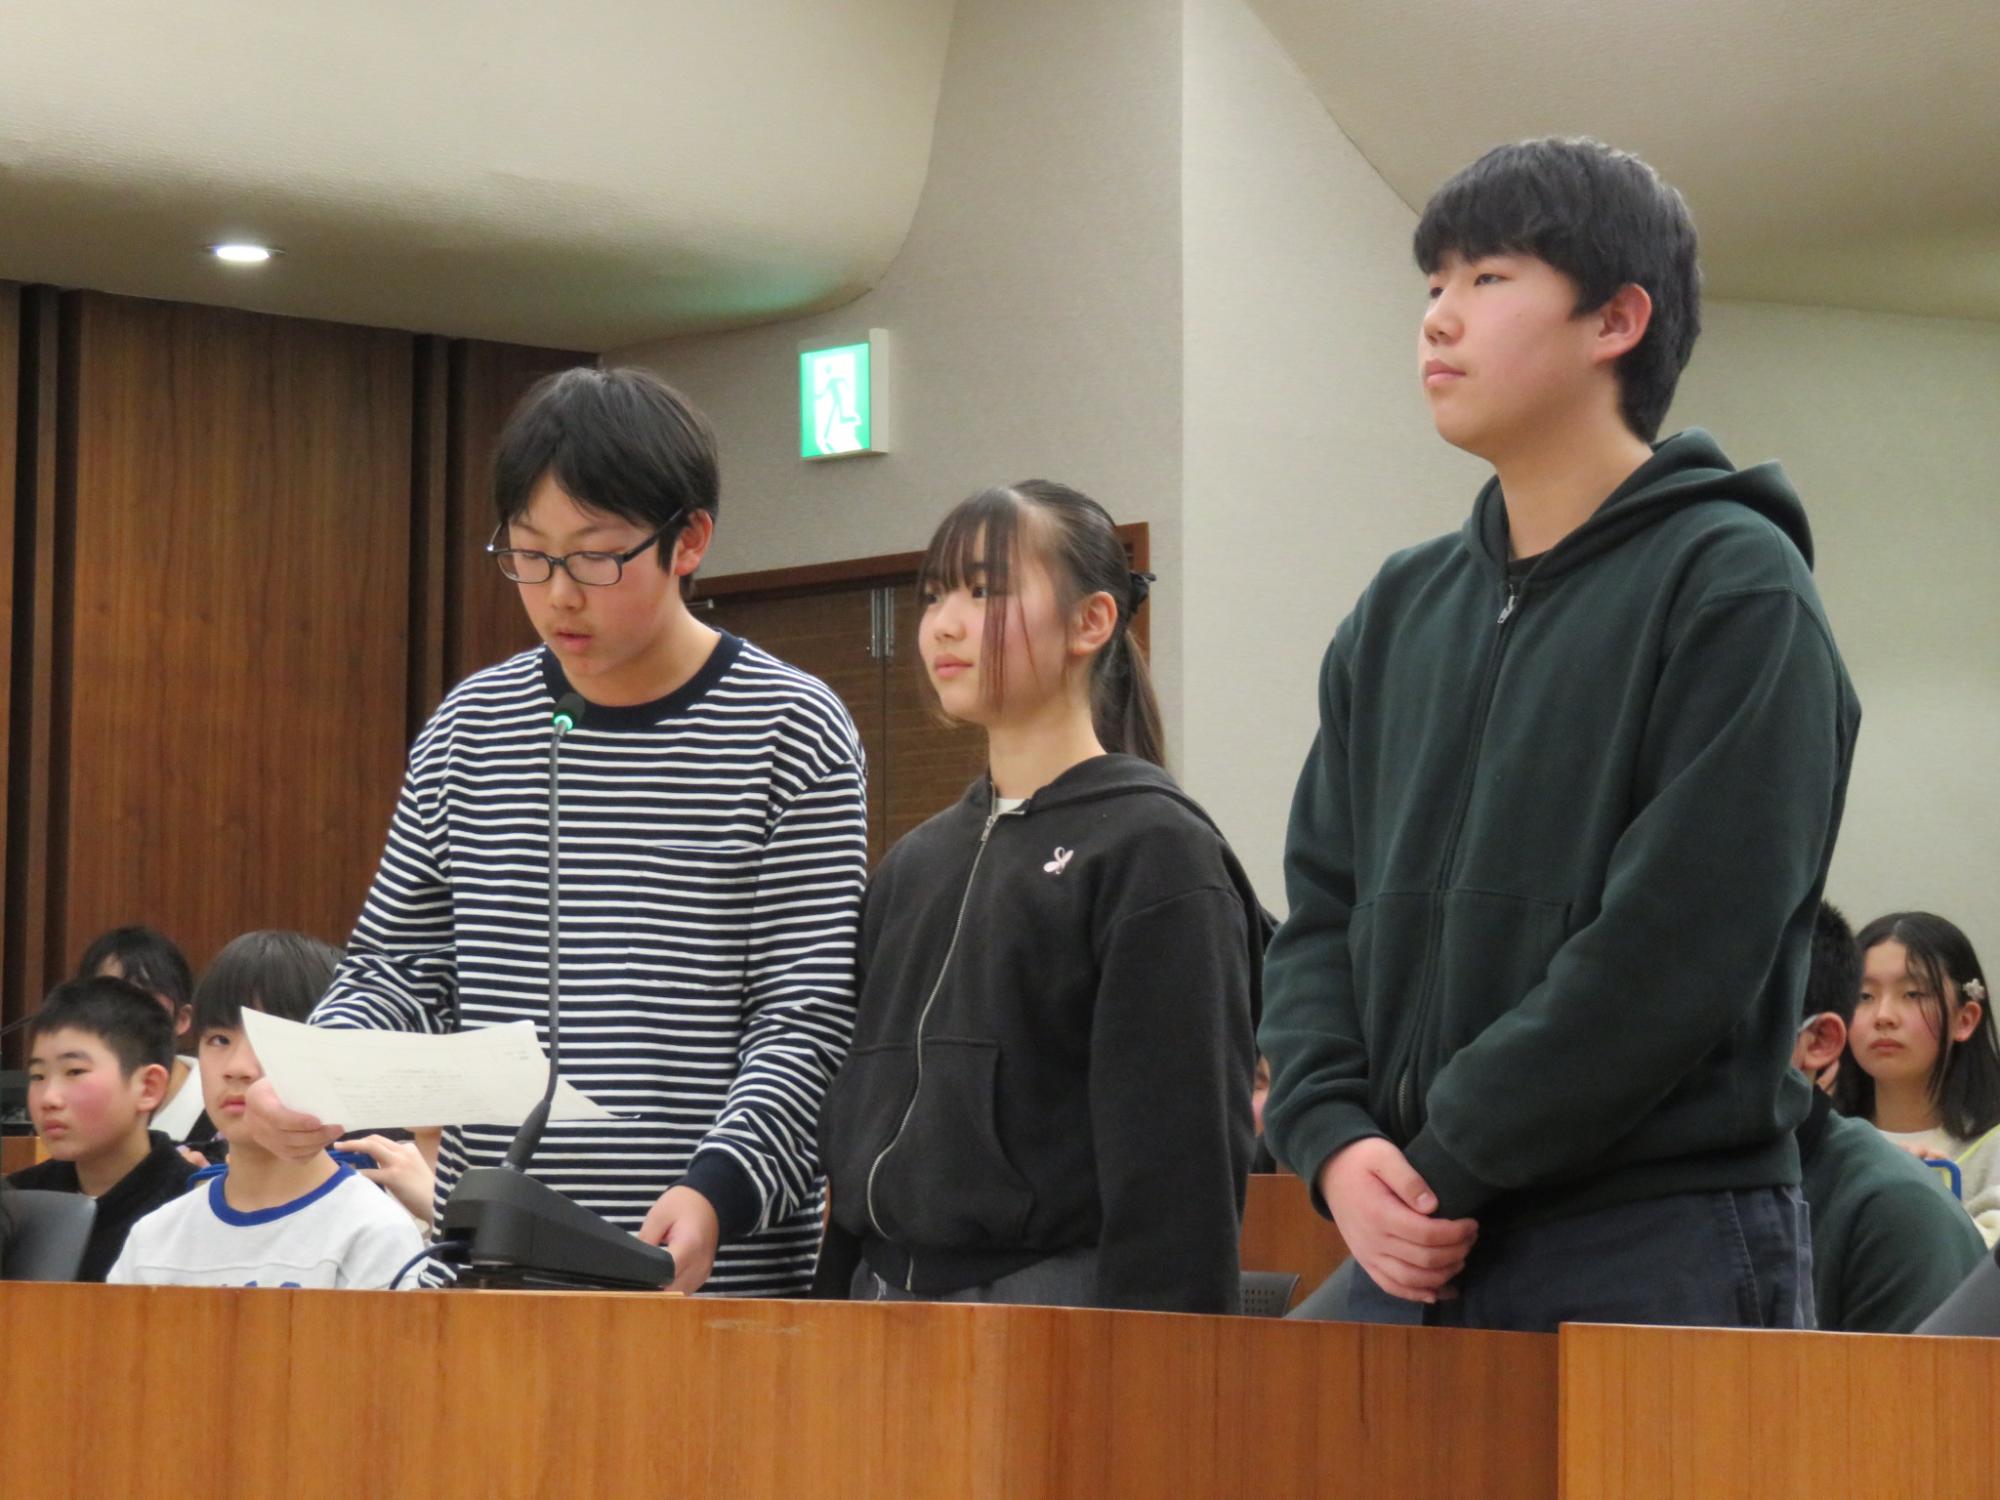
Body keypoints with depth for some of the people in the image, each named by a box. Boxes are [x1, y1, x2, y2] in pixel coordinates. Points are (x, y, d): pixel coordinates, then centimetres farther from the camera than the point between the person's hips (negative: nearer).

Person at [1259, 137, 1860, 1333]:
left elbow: (1675, 947, -14)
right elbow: (1321, 910, 13)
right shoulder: (1401, 615, 15)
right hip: (1413, 1251, 6)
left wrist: (1448, 1165, -12)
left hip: (1660, 1257, -6)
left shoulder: (1733, 591, -6)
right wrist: (1335, 1143, -5)